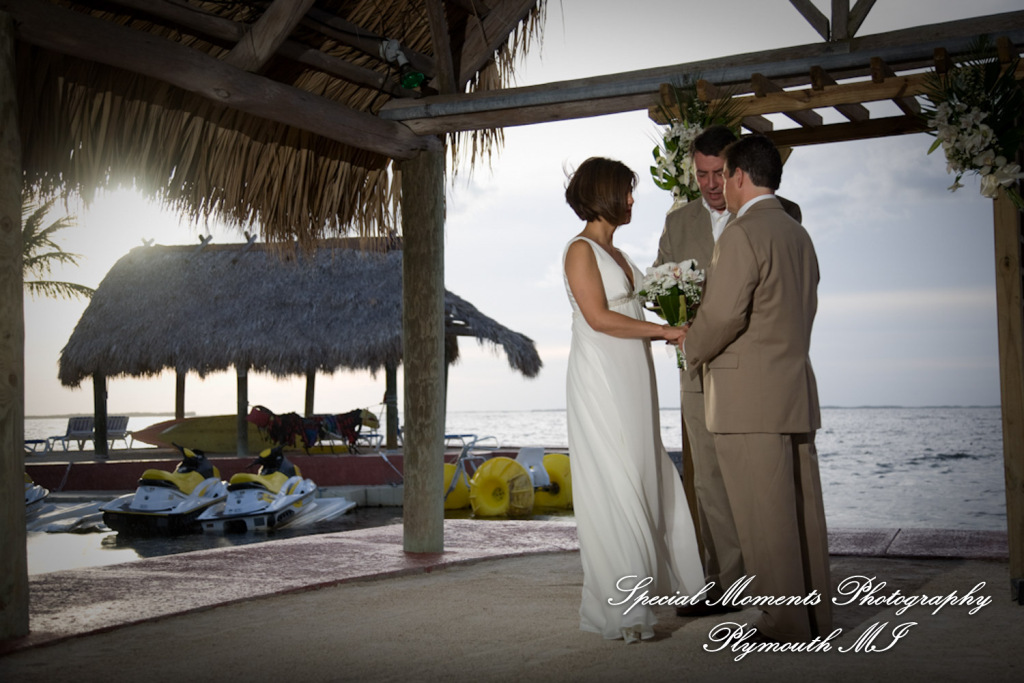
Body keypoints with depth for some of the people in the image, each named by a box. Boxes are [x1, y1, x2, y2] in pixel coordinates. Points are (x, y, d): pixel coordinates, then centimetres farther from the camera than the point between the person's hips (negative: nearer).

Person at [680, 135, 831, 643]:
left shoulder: (742, 235, -13)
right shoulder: (797, 234, 15)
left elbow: (723, 314, -18)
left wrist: (692, 349, -1)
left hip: (749, 396, -9)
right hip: (796, 388, 9)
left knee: (765, 515, -2)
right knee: (801, 507, 13)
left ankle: (784, 625, 4)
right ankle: (815, 611, 21)